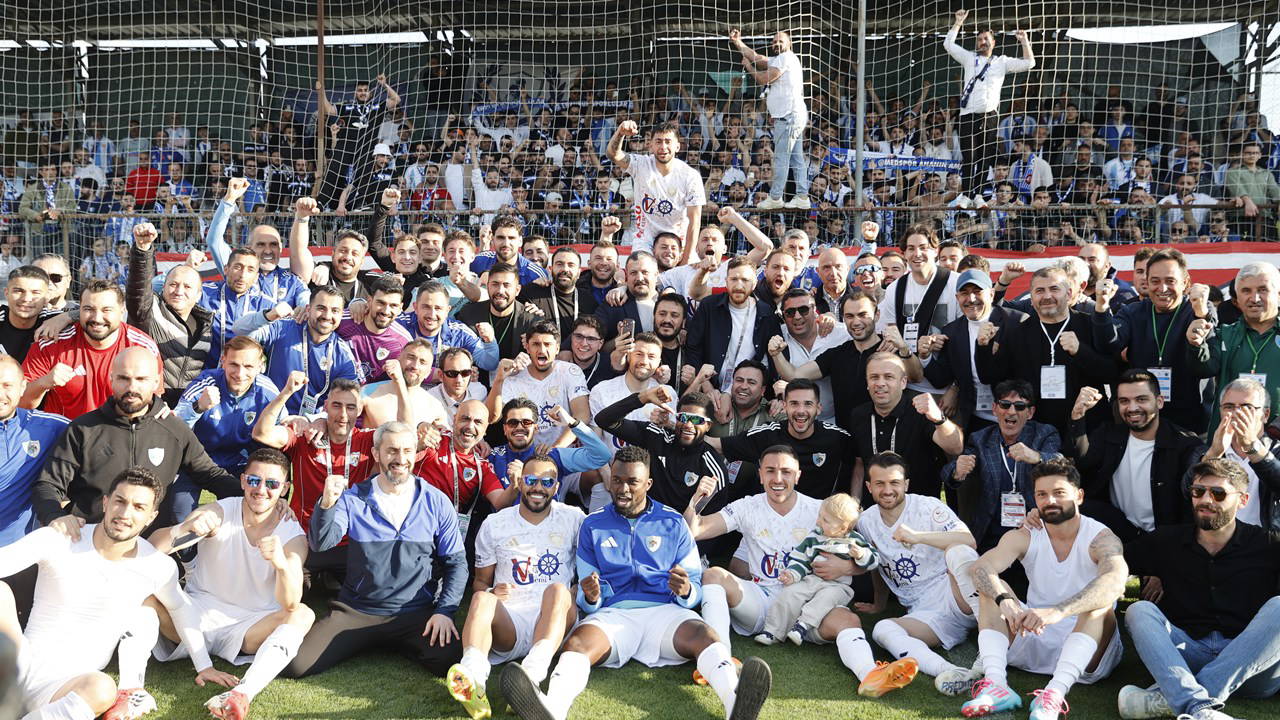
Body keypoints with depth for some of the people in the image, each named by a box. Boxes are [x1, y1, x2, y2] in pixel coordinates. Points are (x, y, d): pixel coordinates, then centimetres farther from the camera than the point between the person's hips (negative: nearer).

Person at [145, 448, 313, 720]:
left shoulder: (293, 536, -8)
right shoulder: (218, 513, -7)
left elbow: (290, 605, -23)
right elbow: (151, 547, -19)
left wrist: (281, 563, -44)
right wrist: (184, 528, -41)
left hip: (249, 629, 0)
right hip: (197, 616, 0)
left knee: (303, 615, -28)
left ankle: (243, 694, -45)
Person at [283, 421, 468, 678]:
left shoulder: (437, 503, 1)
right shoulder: (353, 499, 0)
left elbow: (456, 562, 6)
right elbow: (321, 543, -15)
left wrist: (444, 610, -8)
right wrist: (326, 505, -34)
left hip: (416, 615, 1)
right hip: (355, 612, 0)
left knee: (452, 662, -25)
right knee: (294, 664, -18)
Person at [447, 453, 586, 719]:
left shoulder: (573, 519, 14)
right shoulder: (494, 524, 16)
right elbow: (480, 580, 20)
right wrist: (491, 592, -4)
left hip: (555, 618, -1)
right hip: (508, 621, 1)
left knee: (558, 589, -33)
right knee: (481, 599, -31)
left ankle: (532, 672, -59)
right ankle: (473, 679, -59)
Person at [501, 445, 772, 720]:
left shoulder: (673, 523, 15)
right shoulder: (593, 525, 17)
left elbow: (696, 586, 13)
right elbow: (586, 597, 17)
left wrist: (686, 591, -13)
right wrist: (590, 598, -9)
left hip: (665, 611, 0)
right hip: (613, 613, 0)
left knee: (704, 635, -33)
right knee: (578, 641, -33)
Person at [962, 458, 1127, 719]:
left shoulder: (1101, 539, -9)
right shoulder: (1024, 537, 1)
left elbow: (1115, 579, -34)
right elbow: (980, 567, -18)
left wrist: (1058, 611, -49)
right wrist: (1004, 600, -41)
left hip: (1085, 645, -3)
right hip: (1033, 639, 3)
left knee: (1101, 605, -30)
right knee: (992, 588, -14)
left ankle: (1055, 694, -48)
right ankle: (995, 683, -35)